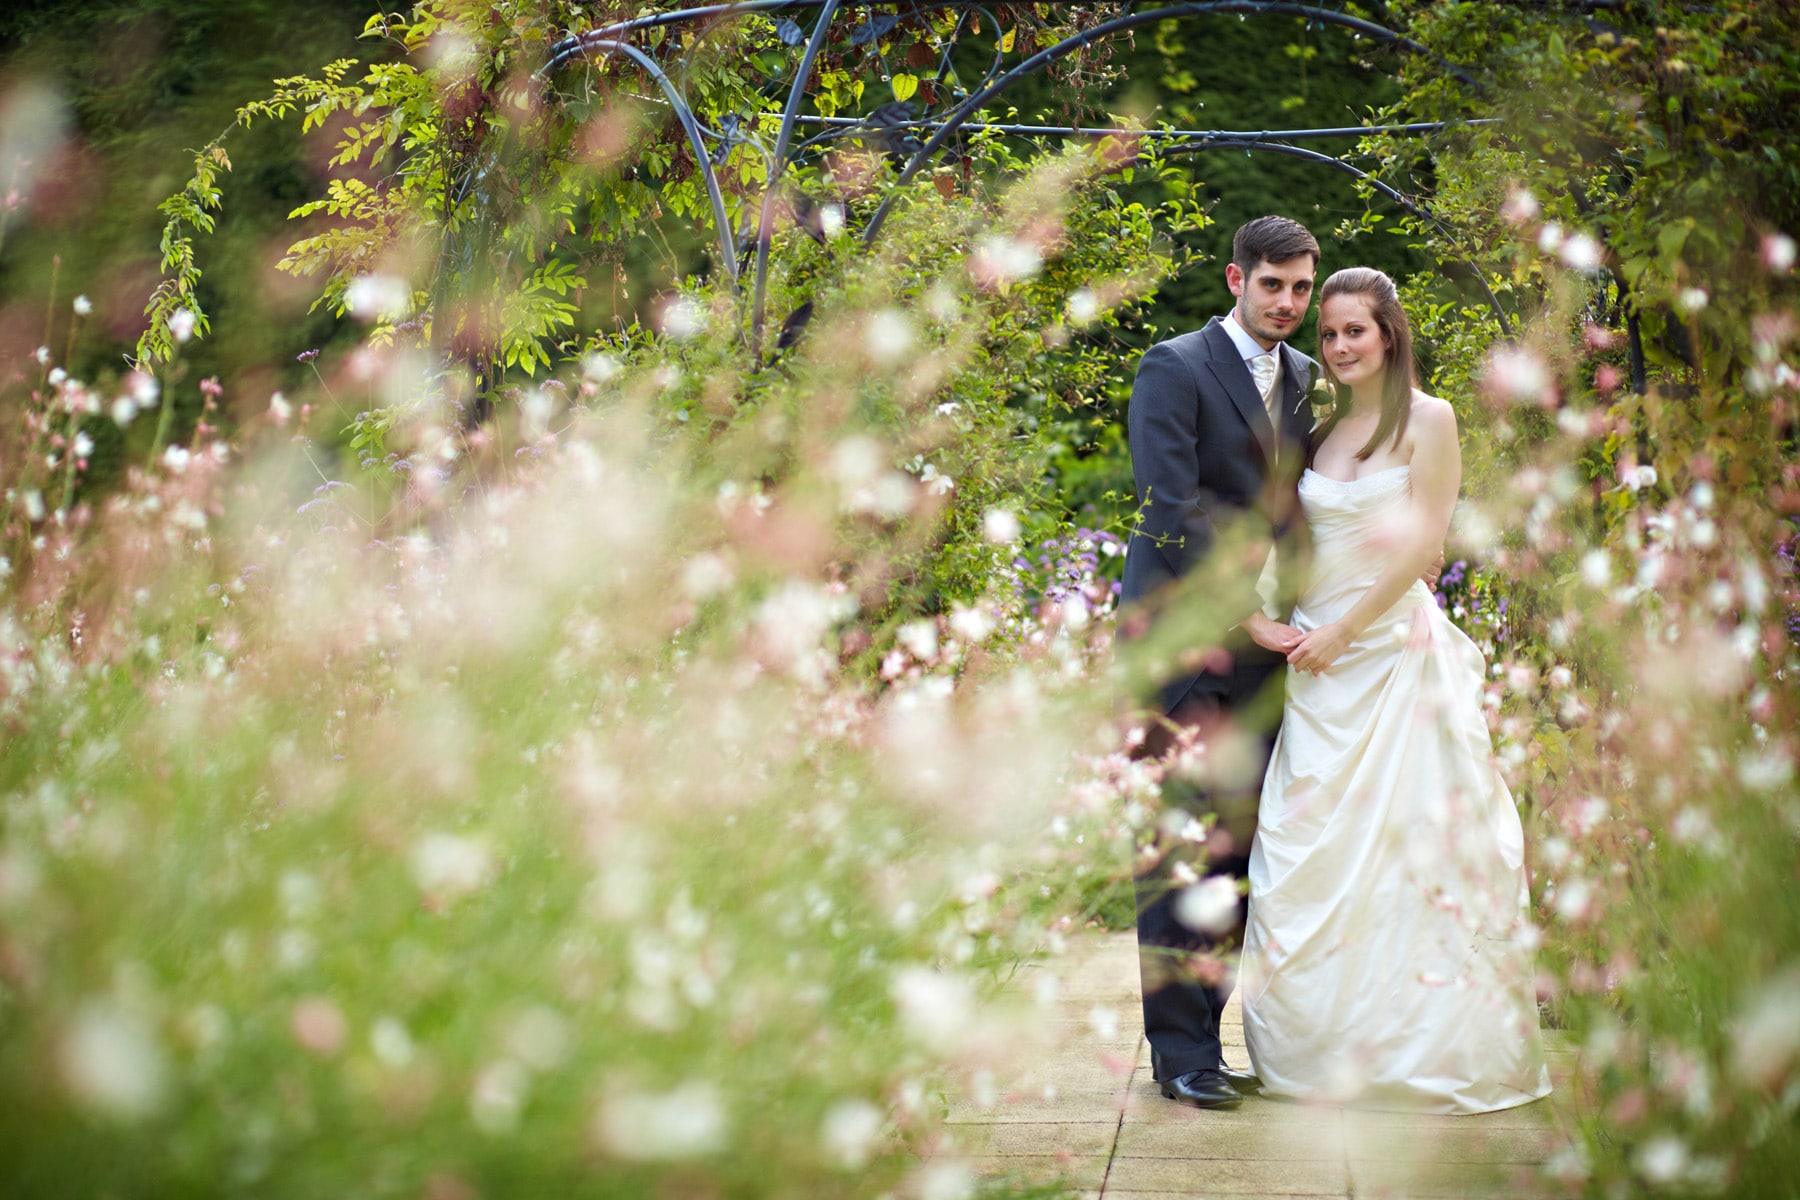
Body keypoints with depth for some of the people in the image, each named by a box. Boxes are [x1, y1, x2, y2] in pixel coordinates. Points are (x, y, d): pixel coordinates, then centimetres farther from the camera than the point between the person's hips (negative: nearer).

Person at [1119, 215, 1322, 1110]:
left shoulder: (1307, 379, 16)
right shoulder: (1174, 369, -5)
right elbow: (1170, 510, -13)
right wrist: (1245, 617, -13)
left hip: (1264, 643, 6)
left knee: (1239, 849, 5)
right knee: (1181, 851, -5)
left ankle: (1202, 1030, 13)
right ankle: (1180, 1052, 1)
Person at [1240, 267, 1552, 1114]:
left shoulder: (1428, 421, -2)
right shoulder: (1325, 432, 14)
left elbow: (1422, 544, -8)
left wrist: (1342, 632, -10)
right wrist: (1297, 630, 3)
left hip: (1394, 653, -5)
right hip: (1319, 664, 5)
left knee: (1401, 840, -4)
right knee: (1312, 851, 2)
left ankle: (1419, 1048, 5)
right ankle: (1323, 1041, 10)